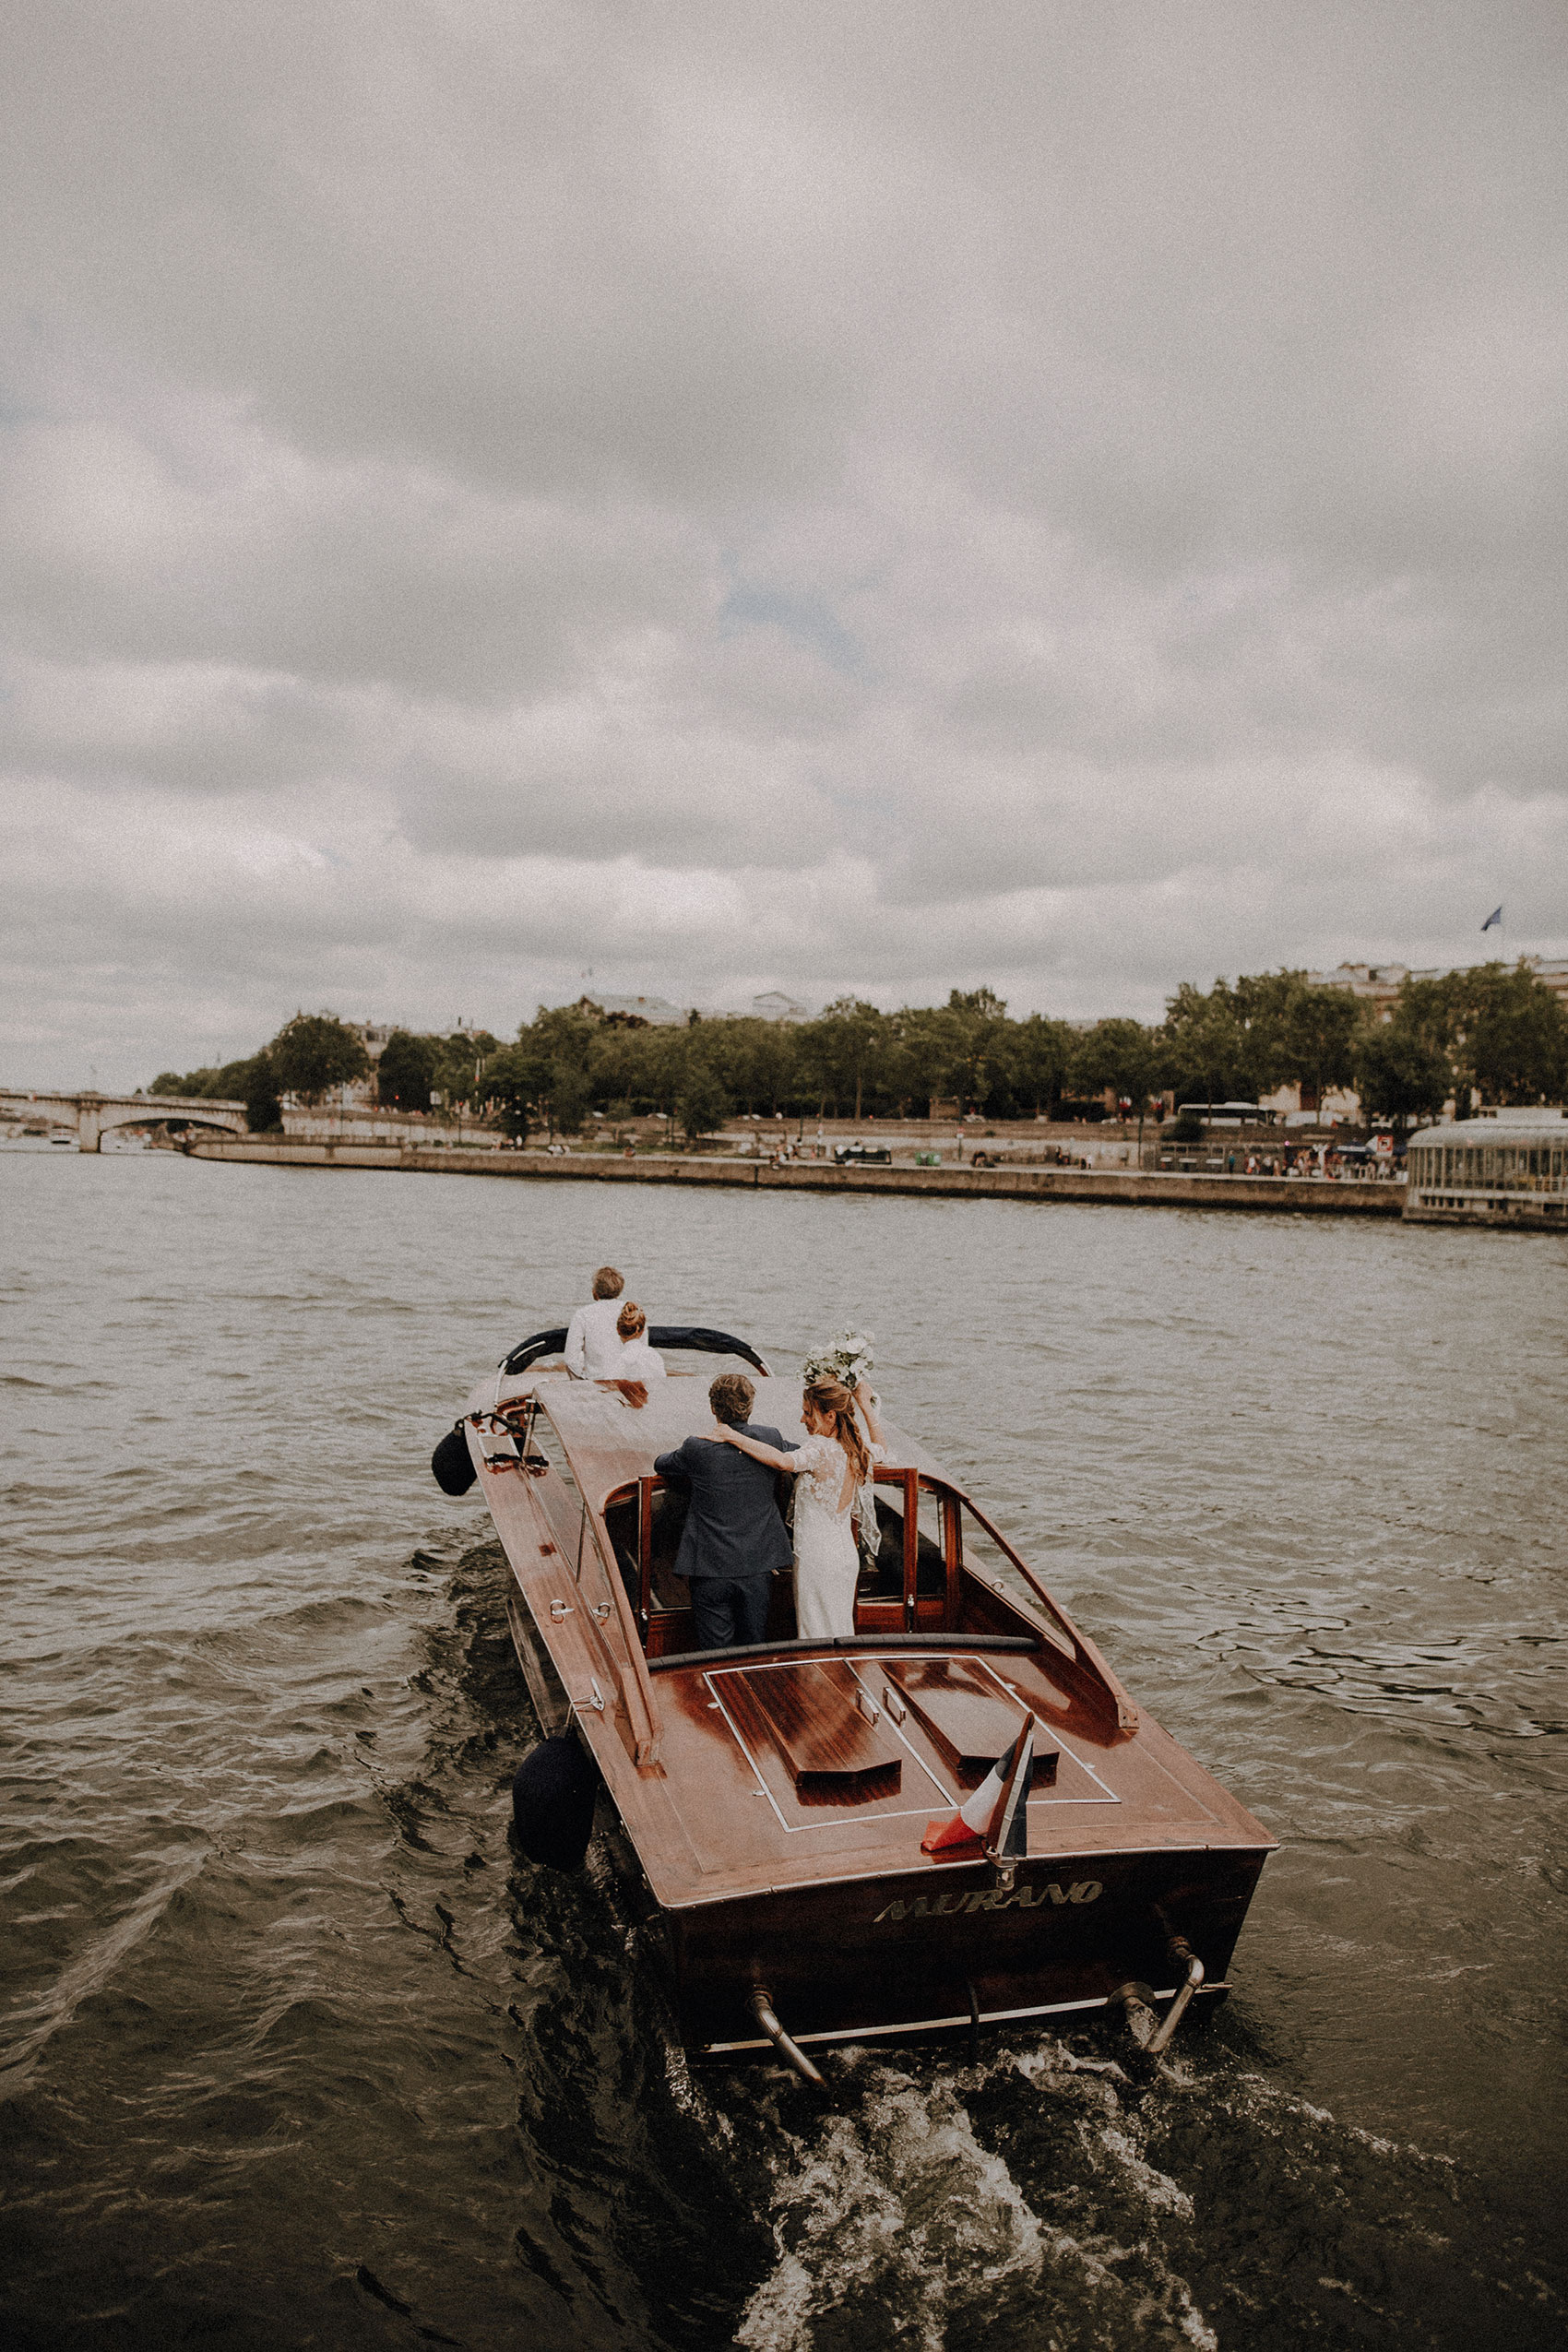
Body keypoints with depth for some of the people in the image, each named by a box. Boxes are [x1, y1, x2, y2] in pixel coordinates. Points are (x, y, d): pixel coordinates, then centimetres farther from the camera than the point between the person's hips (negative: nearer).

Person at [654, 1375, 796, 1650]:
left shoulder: (697, 1448, -13)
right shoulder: (771, 1438, -5)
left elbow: (660, 1463, 7)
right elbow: (794, 1456, 18)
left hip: (712, 1568, -3)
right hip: (757, 1566, 3)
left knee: (715, 1653, 7)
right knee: (755, 1648, 18)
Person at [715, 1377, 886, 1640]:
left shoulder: (820, 1449, -22)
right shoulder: (856, 1449, 1)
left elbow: (783, 1461, -41)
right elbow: (881, 1450, 25)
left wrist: (735, 1438, -34)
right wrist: (866, 1408, 25)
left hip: (817, 1559, -8)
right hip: (847, 1556, 8)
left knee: (817, 1644, 2)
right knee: (840, 1636, 19)